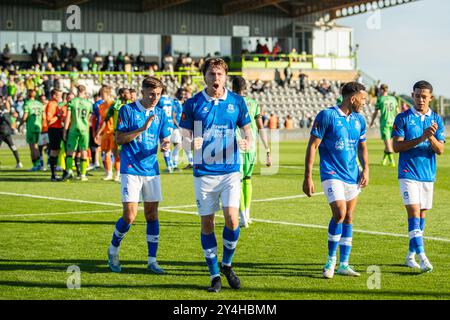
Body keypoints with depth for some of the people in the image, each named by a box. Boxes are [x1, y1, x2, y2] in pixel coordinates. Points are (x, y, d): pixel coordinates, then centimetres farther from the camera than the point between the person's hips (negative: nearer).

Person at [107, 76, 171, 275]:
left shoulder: (160, 114, 10)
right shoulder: (127, 110, -4)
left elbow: (165, 138, 14)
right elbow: (119, 138, -8)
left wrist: (166, 144, -10)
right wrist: (142, 129, -18)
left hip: (151, 169, 5)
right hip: (131, 169, -5)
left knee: (152, 213, 4)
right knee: (130, 215, -9)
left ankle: (152, 261, 10)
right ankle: (113, 250, 16)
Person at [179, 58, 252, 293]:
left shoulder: (236, 102, 4)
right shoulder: (193, 104, 0)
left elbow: (247, 129, 10)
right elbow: (185, 135, 1)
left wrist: (247, 142, -13)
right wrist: (191, 144, -22)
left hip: (230, 170, 0)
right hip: (204, 172, 0)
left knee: (232, 219, -11)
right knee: (207, 223, 2)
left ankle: (227, 265, 14)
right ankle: (214, 275, 14)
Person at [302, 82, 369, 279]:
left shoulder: (359, 120, 10)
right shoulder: (326, 116, -9)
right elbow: (312, 146, -8)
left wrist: (366, 169, 7)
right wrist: (308, 177, -12)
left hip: (352, 176, 6)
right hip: (332, 174, -6)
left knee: (348, 218, 7)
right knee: (340, 213, -19)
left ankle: (344, 264, 16)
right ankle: (331, 261, -3)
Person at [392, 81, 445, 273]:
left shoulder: (436, 120, 5)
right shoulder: (402, 118, -4)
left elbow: (440, 150, -1)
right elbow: (396, 146, -10)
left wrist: (431, 137, -21)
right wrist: (421, 138, -20)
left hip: (428, 175, 4)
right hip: (408, 174, -4)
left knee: (421, 214, 9)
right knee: (414, 212, -14)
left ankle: (410, 256, 20)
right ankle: (422, 257, -20)